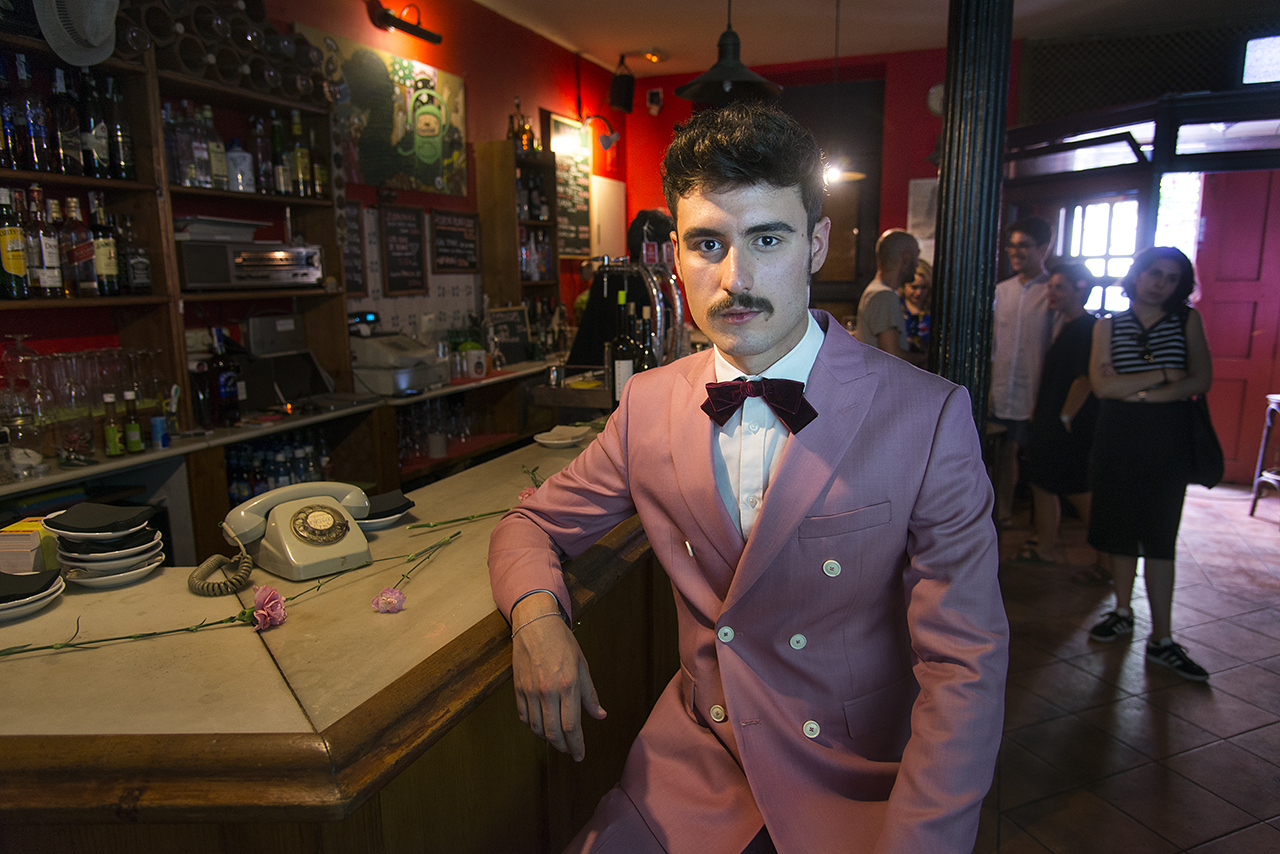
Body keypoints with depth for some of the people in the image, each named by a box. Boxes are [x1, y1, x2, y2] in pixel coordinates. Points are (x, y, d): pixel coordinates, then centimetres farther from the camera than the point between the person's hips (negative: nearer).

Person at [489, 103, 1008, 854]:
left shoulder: (928, 417, -14)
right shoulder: (648, 405, -4)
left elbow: (963, 666, -13)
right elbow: (534, 525, 7)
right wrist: (535, 610, -14)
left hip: (862, 791, -1)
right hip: (691, 772, 2)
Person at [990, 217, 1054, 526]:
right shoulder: (1002, 290, 11)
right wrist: (988, 387, 10)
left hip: (1035, 396, -4)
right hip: (1002, 394, 4)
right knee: (1004, 454, 12)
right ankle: (1002, 515, 27)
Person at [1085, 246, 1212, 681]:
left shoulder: (1187, 320, 4)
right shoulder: (1109, 325, 5)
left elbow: (1201, 380, -5)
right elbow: (1102, 384, -7)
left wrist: (1139, 393, -14)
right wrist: (1163, 376, -9)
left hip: (1167, 439, -1)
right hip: (1118, 438, 1)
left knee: (1158, 534, -1)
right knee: (1120, 526, 7)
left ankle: (1162, 637, 5)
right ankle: (1123, 613, 23)